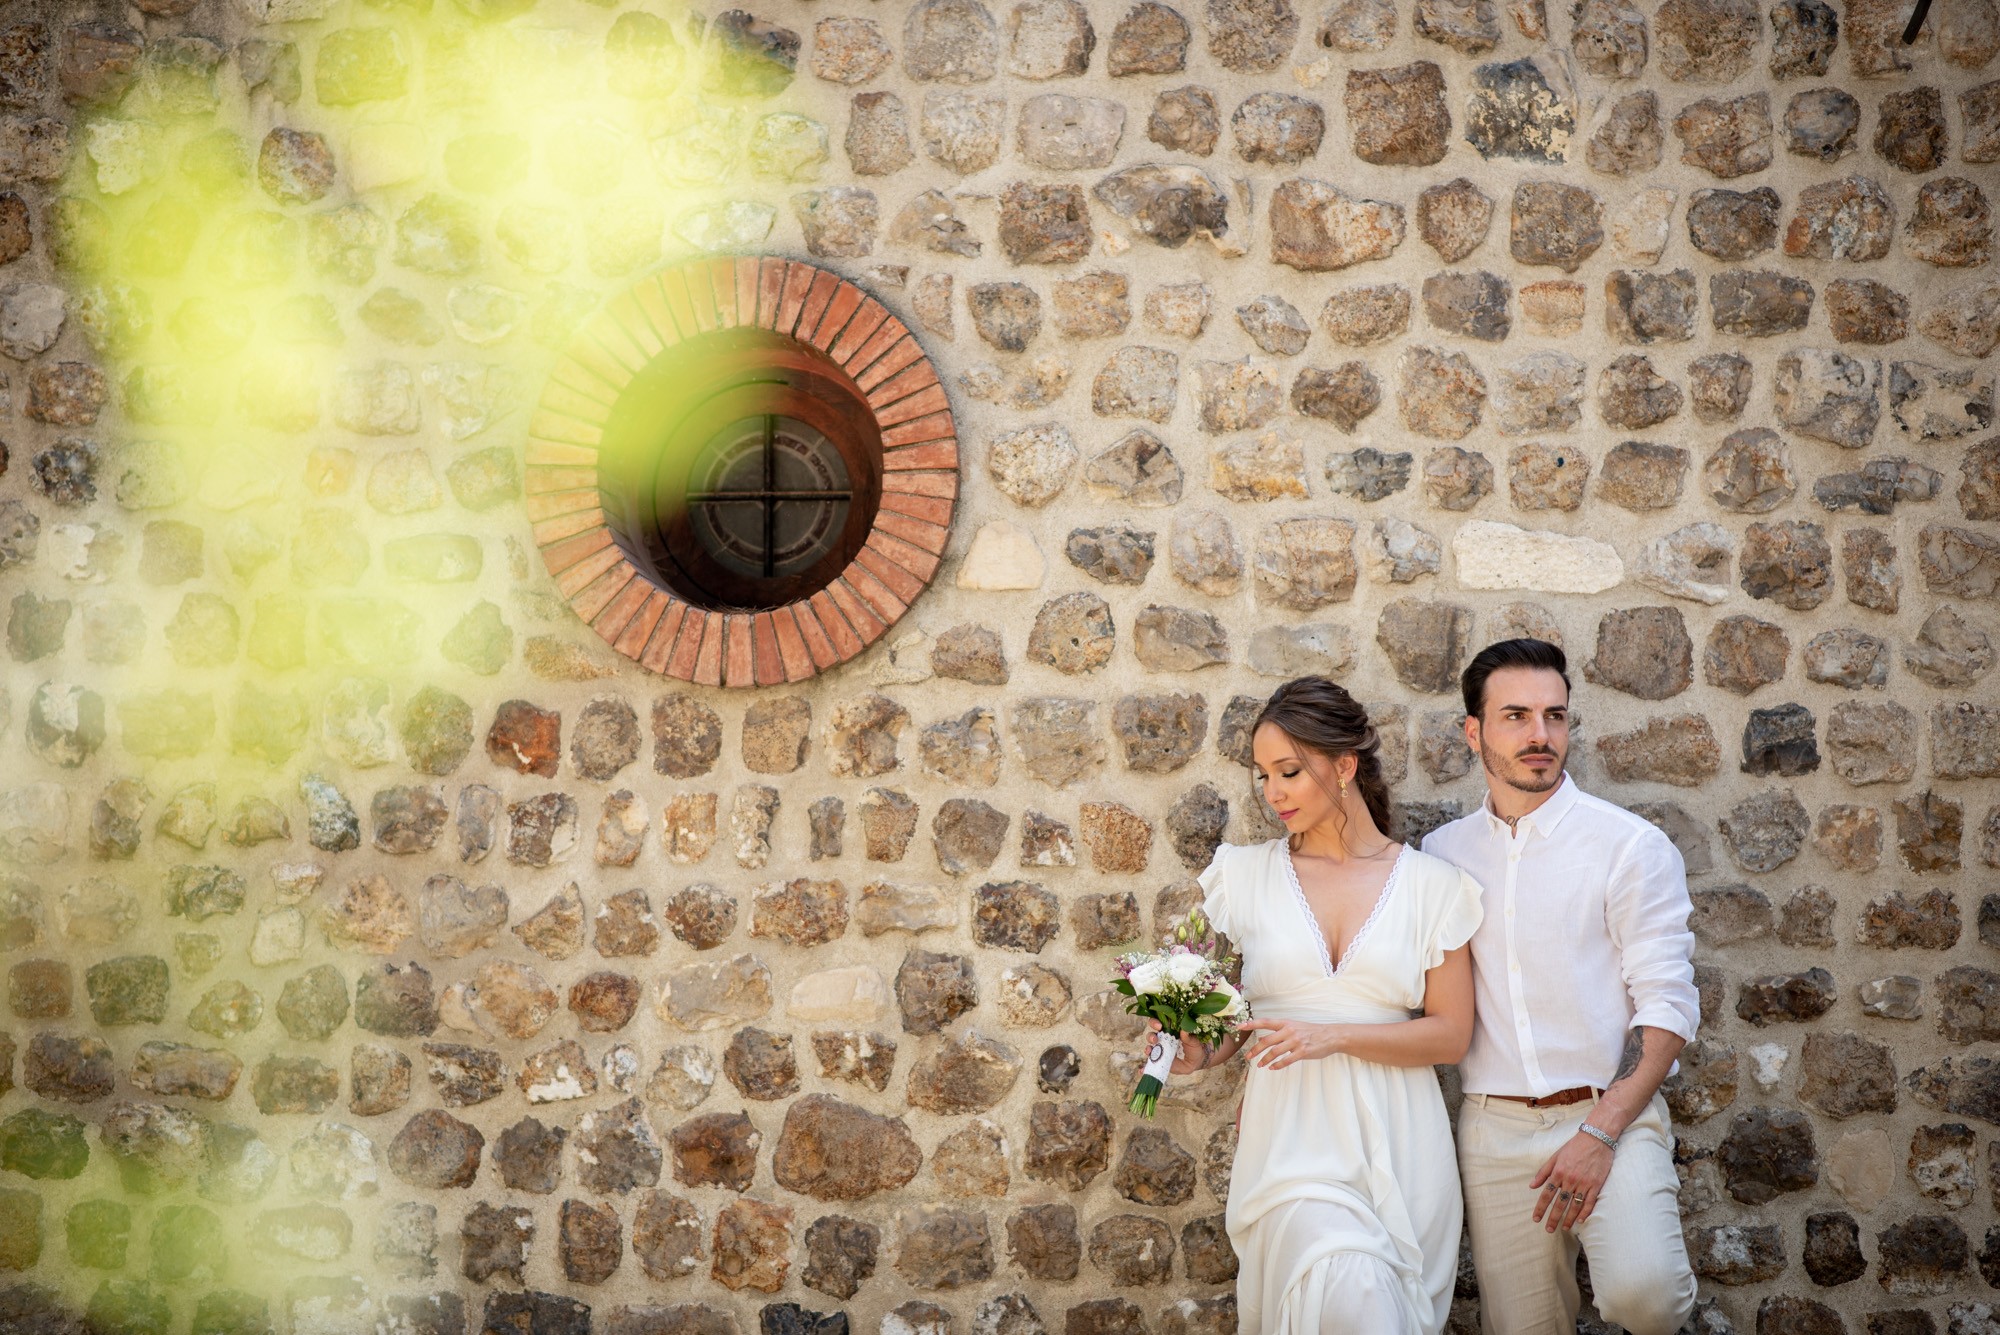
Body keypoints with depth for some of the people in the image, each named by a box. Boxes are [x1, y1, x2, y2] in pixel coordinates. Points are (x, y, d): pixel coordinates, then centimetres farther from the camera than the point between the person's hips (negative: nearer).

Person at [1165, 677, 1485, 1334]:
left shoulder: (1431, 885, 5)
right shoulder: (1246, 875, 8)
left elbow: (1451, 1033, 3)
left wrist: (1334, 1037, -10)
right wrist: (1202, 1053, -8)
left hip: (1396, 1141, 1)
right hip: (1290, 1135, -1)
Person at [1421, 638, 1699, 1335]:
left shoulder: (1630, 845, -4)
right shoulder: (1442, 852, 8)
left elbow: (1668, 1006, -7)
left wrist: (1600, 1133, -16)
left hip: (1610, 1116, -3)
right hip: (1493, 1126, 3)